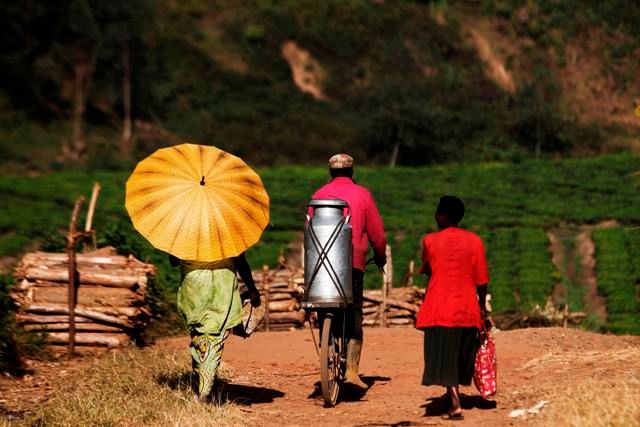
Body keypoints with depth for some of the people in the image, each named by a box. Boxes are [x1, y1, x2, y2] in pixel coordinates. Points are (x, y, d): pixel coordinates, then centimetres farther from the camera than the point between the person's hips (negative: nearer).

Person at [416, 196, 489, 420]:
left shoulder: (430, 241, -3)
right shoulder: (474, 241, 0)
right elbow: (481, 279, 1)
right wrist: (482, 306, 12)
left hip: (439, 311, -2)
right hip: (468, 310, 3)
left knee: (444, 359, -2)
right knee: (460, 358, 17)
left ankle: (456, 404, -17)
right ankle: (454, 400, 25)